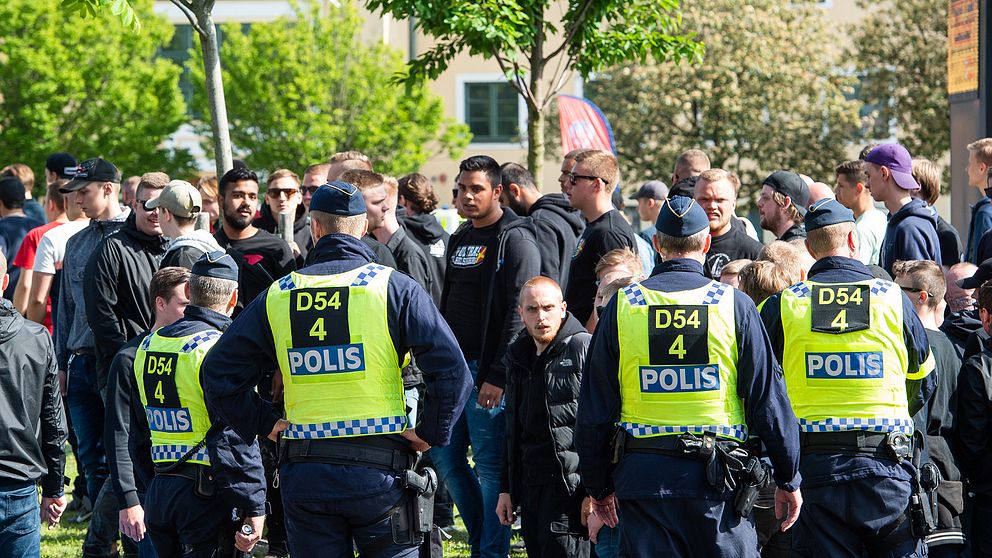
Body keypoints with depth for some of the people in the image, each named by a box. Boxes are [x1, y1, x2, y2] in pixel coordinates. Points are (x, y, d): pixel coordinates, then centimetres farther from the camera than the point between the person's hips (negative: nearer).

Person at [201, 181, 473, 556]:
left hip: (304, 477, 3)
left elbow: (218, 374, 8)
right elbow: (451, 371, -12)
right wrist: (431, 432, -1)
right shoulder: (394, 288, -4)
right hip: (378, 471, -2)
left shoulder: (278, 296, 6)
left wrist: (262, 425, 13)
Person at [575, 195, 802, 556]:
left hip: (643, 476, 1)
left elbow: (594, 410, 5)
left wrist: (598, 486, 16)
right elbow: (768, 400, -1)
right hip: (717, 480, -1)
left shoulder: (623, 306, 2)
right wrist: (788, 480, 8)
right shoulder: (734, 305, -2)